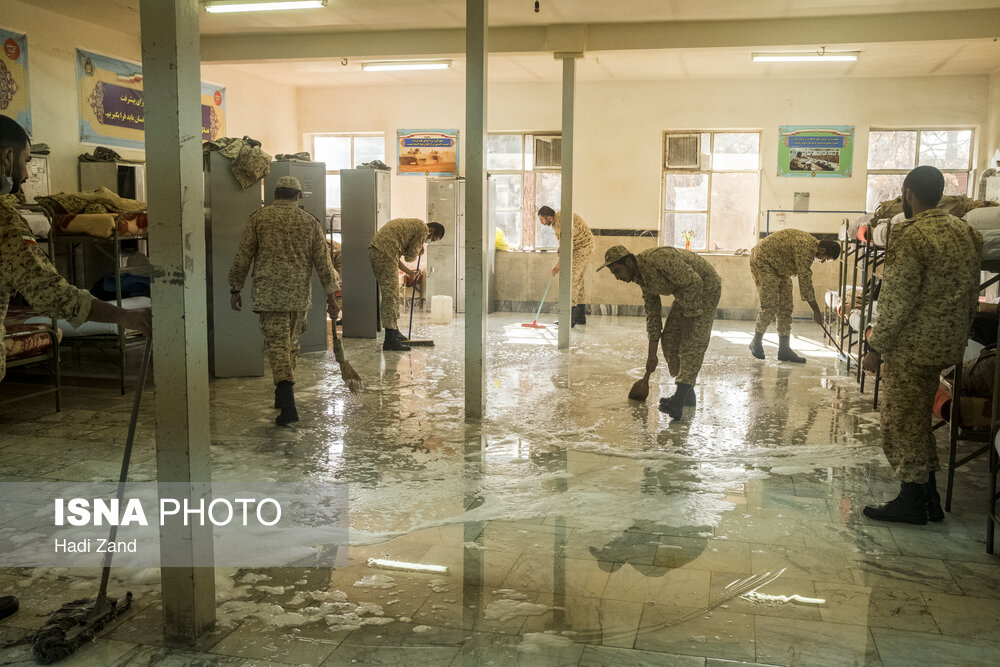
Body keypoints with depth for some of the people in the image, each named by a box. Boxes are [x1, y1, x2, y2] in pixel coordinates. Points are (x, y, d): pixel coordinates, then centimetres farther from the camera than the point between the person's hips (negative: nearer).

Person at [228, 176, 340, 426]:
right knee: (291, 344, 17)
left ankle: (288, 405, -18)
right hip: (299, 295, 3)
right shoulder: (310, 222, 6)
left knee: (277, 344, -6)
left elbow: (243, 256, 0)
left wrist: (235, 289, 8)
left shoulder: (259, 217, 1)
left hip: (268, 293, -3)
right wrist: (331, 296, 6)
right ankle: (282, 396, 29)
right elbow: (323, 261, 3)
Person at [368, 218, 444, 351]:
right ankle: (390, 340, -9)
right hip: (385, 254, -10)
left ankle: (393, 332, 27)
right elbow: (410, 256, -1)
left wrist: (410, 272, 27)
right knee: (391, 296, -8)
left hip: (374, 251, 10)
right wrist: (420, 252, 20)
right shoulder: (423, 229, 0)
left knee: (390, 294, 18)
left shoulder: (410, 224, 28)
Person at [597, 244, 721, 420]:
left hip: (705, 288, -9)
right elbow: (653, 313, 5)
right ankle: (687, 394, 15)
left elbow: (694, 282, -28)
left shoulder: (658, 259, -30)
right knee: (670, 339, 6)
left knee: (692, 343, -16)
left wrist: (689, 316, -21)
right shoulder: (641, 277, -1)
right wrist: (652, 353, 5)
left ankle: (678, 402, -24)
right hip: (685, 293, 9)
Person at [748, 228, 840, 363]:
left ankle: (784, 349, 4)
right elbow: (805, 281, -26)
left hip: (780, 268, 10)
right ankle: (756, 344, 5)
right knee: (770, 307, -14)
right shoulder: (805, 247, -27)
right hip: (762, 261, -10)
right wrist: (816, 311, -21)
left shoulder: (812, 244, 4)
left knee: (786, 308, 2)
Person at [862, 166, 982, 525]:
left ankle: (912, 502, 12)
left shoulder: (911, 235, -19)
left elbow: (897, 302, -21)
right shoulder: (965, 232, 9)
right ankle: (929, 498, 25)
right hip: (946, 344, 9)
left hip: (911, 347, -9)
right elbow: (972, 296, 13)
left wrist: (875, 348, -14)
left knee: (901, 422, 4)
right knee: (917, 419, 18)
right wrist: (958, 335, 21)